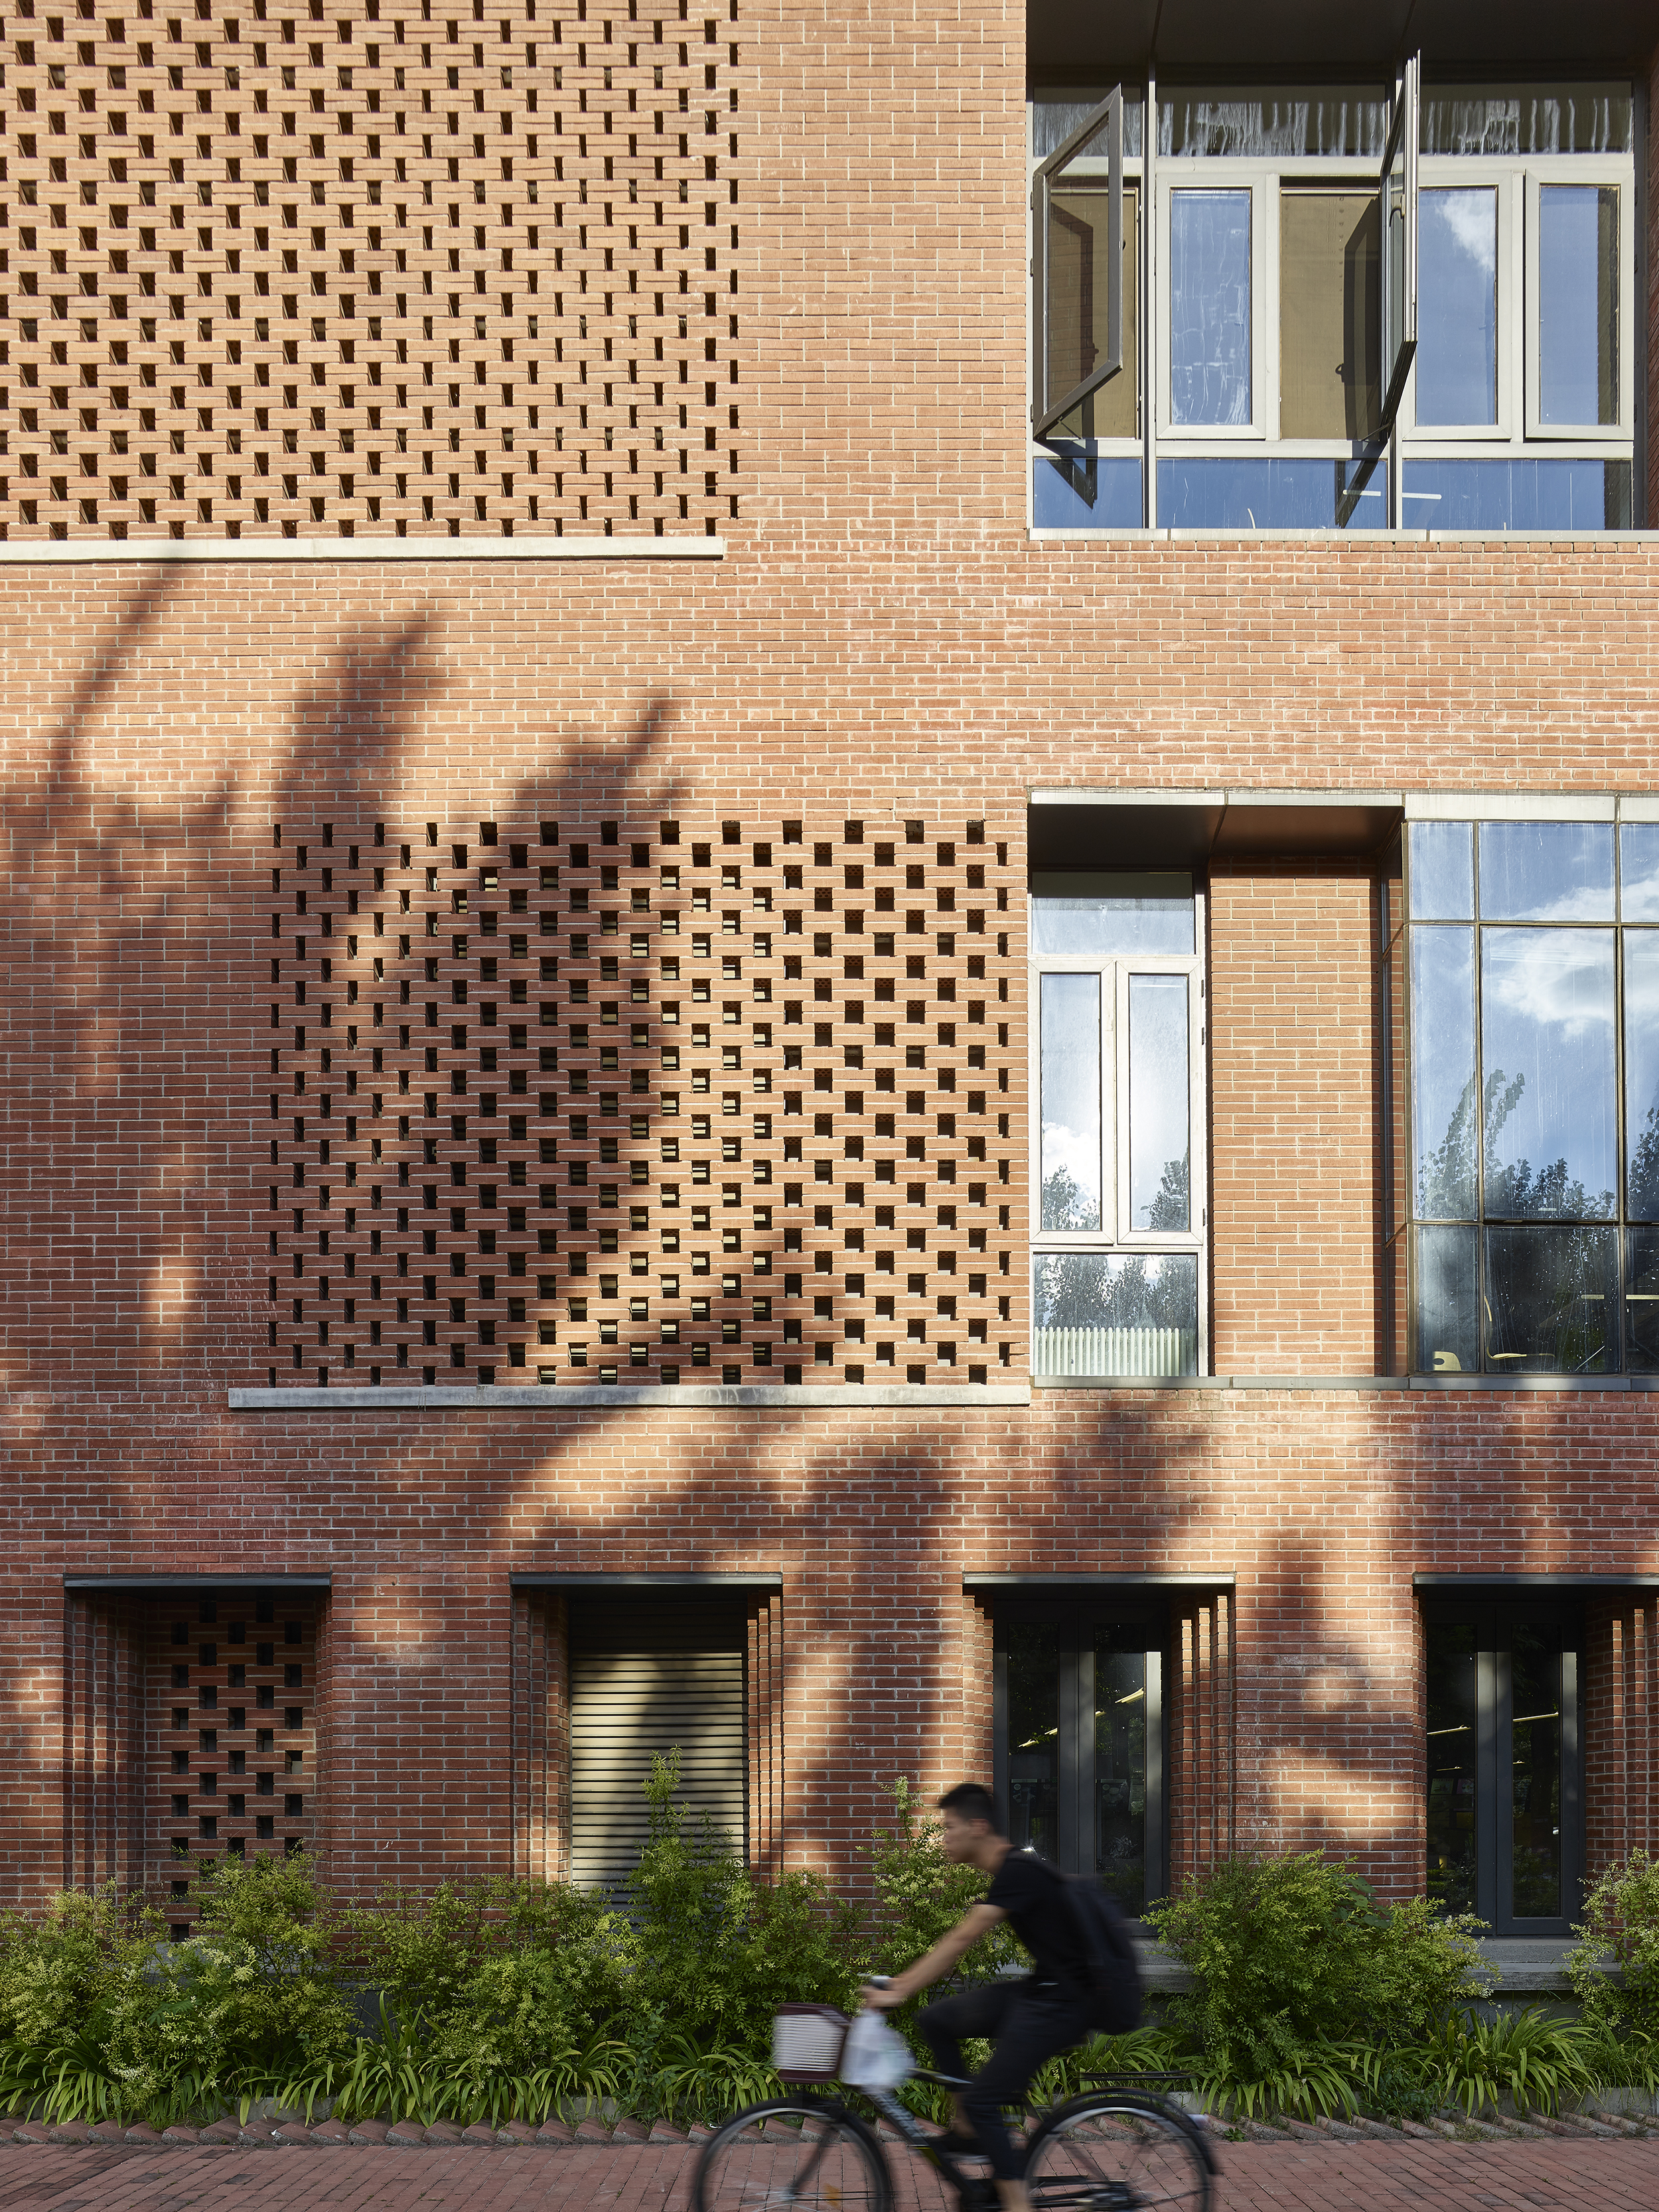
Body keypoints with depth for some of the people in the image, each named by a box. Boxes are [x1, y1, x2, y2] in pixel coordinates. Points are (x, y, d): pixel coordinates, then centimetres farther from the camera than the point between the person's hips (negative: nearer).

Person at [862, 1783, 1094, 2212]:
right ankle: (967, 2130, 14)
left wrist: (899, 1992, -24)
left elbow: (961, 1941, -24)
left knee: (981, 2099, -11)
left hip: (1057, 2004, -10)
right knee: (936, 2020, 9)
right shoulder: (1008, 1870, 12)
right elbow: (959, 1942, 17)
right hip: (1036, 1990, 10)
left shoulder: (1017, 1872, -19)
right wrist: (898, 1982, 14)